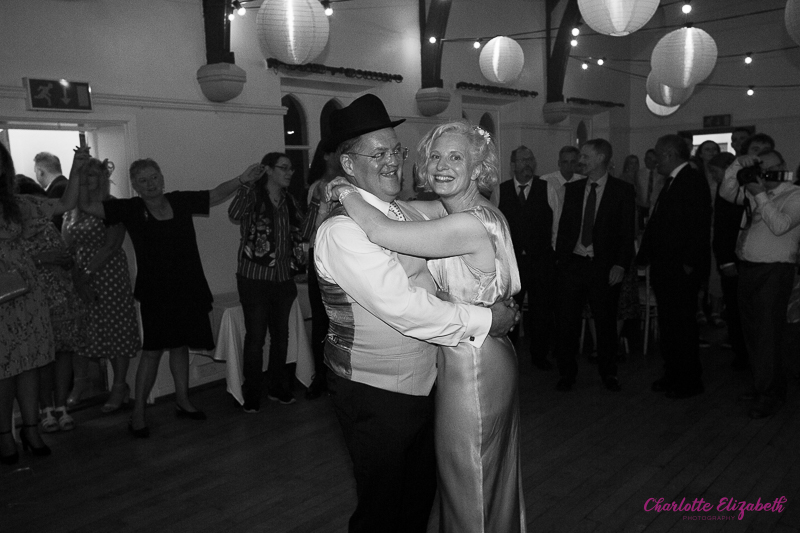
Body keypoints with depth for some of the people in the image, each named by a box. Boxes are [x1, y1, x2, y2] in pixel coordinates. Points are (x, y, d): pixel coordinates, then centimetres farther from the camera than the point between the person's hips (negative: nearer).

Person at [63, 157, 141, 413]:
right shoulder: (71, 209, 9)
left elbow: (111, 247, -13)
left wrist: (87, 275, -17)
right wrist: (77, 279, -9)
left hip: (109, 277, -4)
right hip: (78, 278, 5)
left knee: (115, 331, 1)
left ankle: (119, 388, 12)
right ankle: (80, 380, 29)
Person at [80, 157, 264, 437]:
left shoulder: (181, 201, 4)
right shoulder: (130, 209, -4)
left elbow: (215, 195, 13)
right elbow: (87, 206, -7)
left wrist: (242, 179, 2)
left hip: (188, 288, 4)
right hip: (155, 291, -4)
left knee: (180, 344, 15)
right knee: (152, 350, -5)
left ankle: (182, 401, 29)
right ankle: (138, 413, 8)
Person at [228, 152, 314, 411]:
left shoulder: (290, 202, 9)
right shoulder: (252, 195, -7)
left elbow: (302, 234, 1)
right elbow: (235, 214, -26)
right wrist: (247, 185, -29)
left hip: (283, 278, 5)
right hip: (254, 278, -5)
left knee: (281, 334, 13)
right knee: (255, 336, 1)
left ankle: (278, 387, 29)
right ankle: (251, 394, 16)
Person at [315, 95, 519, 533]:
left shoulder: (410, 213, 7)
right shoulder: (341, 230, -22)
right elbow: (404, 309, -27)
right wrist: (486, 320, -19)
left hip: (423, 383, 8)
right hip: (376, 395, -8)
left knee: (420, 496, 24)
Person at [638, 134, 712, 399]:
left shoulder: (693, 181, -12)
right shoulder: (672, 182, 16)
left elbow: (700, 226, -19)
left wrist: (689, 263, -21)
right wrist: (645, 255, 14)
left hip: (681, 269, -9)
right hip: (664, 267, 9)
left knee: (681, 324, -1)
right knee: (667, 324, 14)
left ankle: (690, 380, 11)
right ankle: (672, 375, 25)